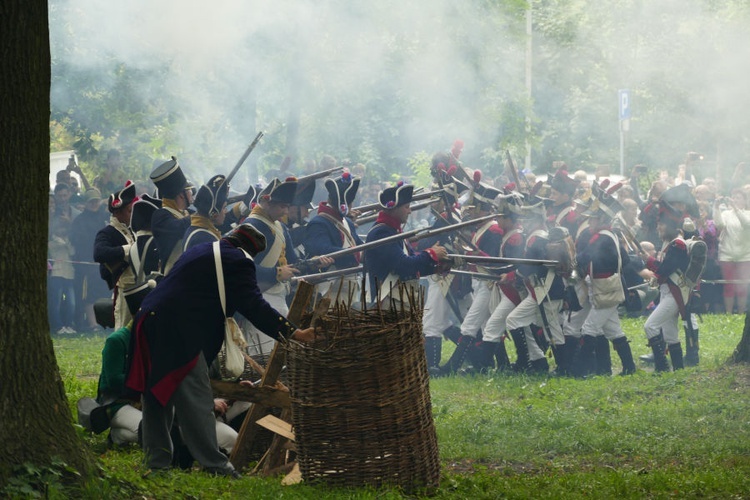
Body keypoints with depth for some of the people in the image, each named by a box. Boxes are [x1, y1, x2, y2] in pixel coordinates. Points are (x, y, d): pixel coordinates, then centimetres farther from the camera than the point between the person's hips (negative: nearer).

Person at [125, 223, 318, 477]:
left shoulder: (198, 252, 25)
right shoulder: (238, 262, -3)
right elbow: (254, 306, -10)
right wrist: (293, 333, -11)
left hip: (150, 321, 9)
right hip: (178, 332, -9)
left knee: (157, 394, 13)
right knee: (195, 398, -8)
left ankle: (157, 458, 17)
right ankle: (213, 463, -10)